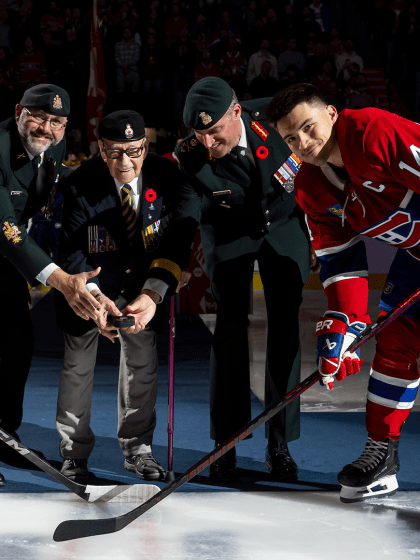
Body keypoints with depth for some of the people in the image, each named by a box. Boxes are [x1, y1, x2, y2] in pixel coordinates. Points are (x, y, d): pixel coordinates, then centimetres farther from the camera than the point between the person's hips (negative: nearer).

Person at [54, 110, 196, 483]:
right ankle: (74, 455, 18)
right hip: (89, 285, -2)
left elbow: (177, 240, -16)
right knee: (78, 365, 3)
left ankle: (137, 449, 22)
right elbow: (72, 253, -20)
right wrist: (95, 298, -35)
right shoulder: (81, 186, -25)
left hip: (143, 285, 2)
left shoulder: (166, 177, -19)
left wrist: (153, 293, -28)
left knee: (143, 362, 6)